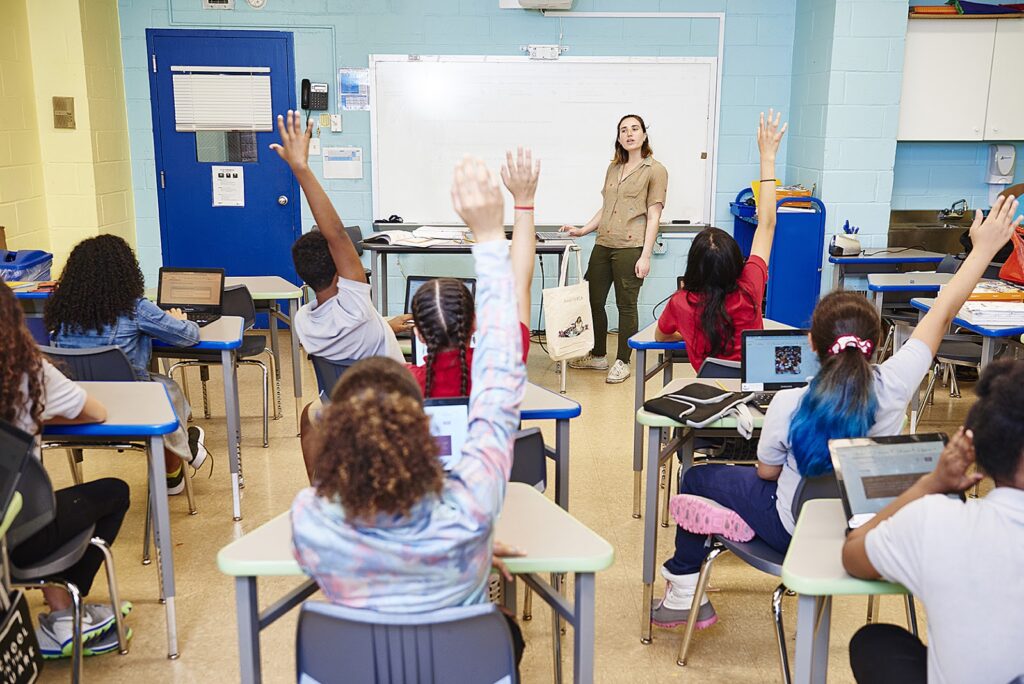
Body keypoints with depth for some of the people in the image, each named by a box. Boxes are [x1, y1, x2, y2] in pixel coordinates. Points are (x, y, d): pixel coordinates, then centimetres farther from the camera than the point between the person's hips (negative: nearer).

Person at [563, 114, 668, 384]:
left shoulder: (655, 170, -2)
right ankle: (598, 356, 25)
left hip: (630, 248, -6)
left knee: (626, 305, 2)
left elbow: (653, 216, -7)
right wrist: (582, 230, 10)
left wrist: (645, 256, -12)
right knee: (593, 300, 9)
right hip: (603, 245, 6)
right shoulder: (613, 169, 16)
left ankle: (622, 361, 14)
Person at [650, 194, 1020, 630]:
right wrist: (985, 248, -5)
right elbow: (941, 314, -14)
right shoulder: (891, 388, -25)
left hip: (797, 528, -4)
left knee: (696, 478, 16)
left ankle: (686, 594, 20)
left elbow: (766, 472, -12)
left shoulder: (788, 405, -30)